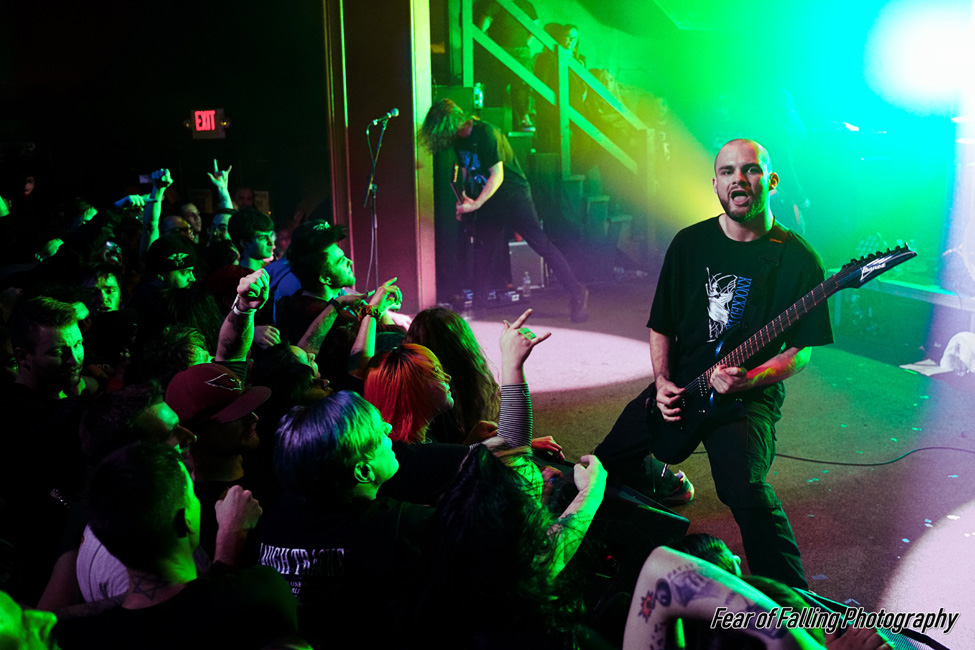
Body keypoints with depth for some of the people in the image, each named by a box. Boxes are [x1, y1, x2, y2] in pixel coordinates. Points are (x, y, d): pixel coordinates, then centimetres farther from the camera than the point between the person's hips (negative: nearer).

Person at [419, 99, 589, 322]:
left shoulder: (485, 133, -19)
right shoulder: (459, 140, 7)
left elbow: (497, 175, -20)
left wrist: (475, 204, -20)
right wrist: (464, 199, 7)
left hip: (513, 196, -8)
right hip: (487, 202, 8)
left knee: (540, 243, -10)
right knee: (483, 254, 6)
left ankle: (576, 293, -7)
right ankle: (478, 304, 15)